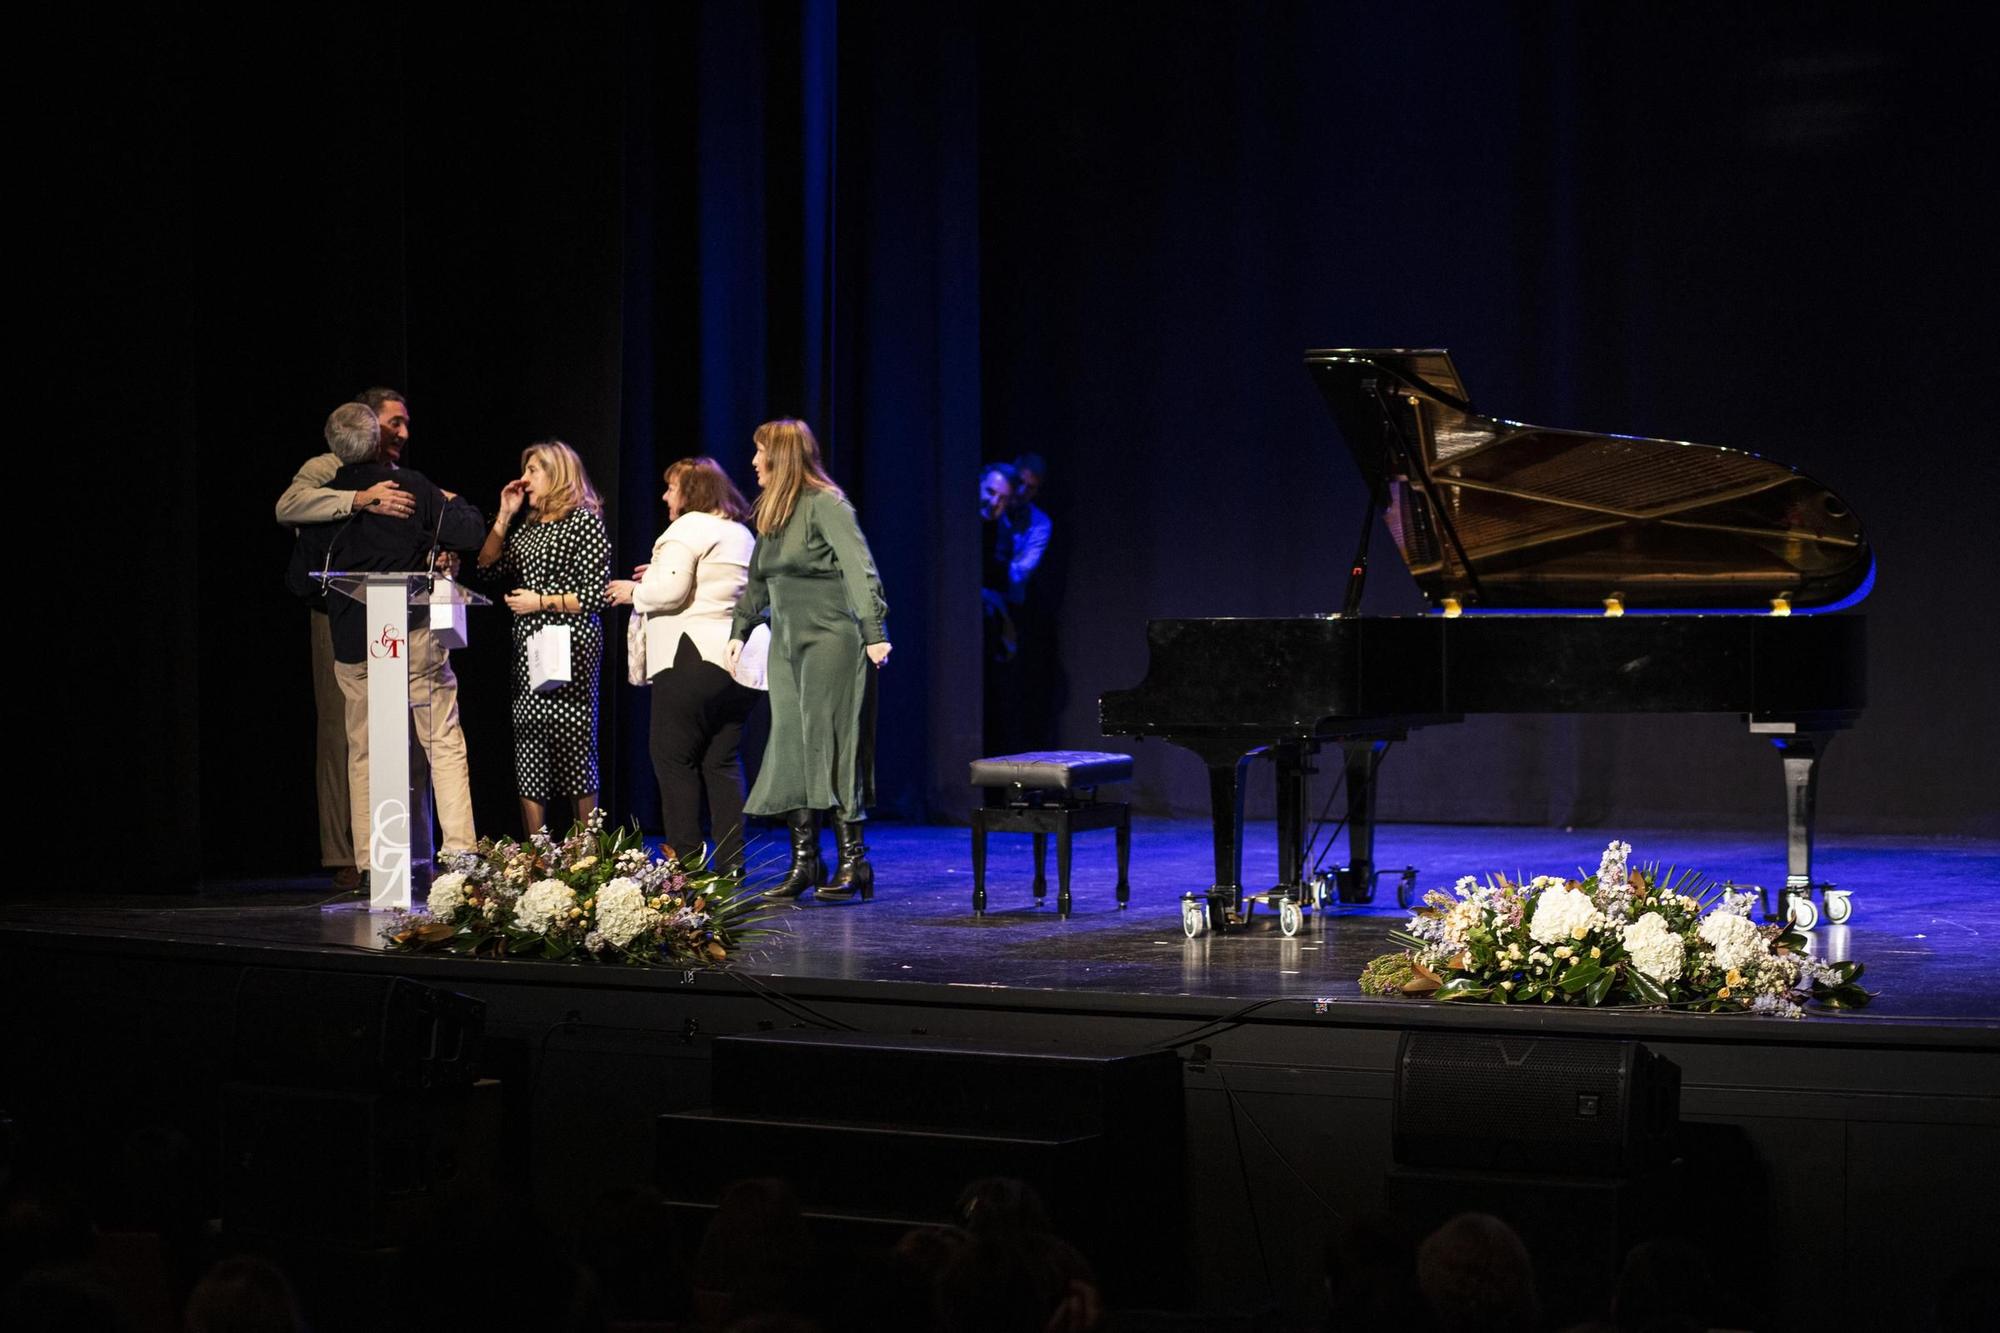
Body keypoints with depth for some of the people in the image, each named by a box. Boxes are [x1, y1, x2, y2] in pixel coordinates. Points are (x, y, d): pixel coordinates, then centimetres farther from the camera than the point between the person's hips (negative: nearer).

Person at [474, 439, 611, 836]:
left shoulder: (584, 521, -6)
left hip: (570, 647, -7)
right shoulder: (527, 524, 16)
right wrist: (504, 516, 7)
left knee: (573, 744, -3)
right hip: (528, 647, 7)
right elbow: (489, 567, 12)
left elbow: (597, 593, -10)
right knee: (527, 746, 4)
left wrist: (542, 601, -13)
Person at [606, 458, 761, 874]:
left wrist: (634, 591, 1)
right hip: (740, 658, 9)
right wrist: (660, 577, 22)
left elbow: (670, 592, -17)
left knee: (674, 760, -2)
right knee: (722, 762, 10)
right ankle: (730, 863, 7)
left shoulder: (688, 528, -7)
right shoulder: (742, 533, 21)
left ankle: (687, 860, -5)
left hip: (694, 659, -9)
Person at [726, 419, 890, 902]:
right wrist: (739, 630, 27)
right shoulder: (771, 513, 16)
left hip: (830, 640, -8)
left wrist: (874, 633, -24)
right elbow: (757, 581, 27)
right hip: (787, 644, 8)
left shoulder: (825, 504, -10)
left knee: (830, 746, -8)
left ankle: (853, 860, -4)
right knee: (789, 748, 3)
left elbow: (860, 567, -17)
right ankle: (804, 860, 6)